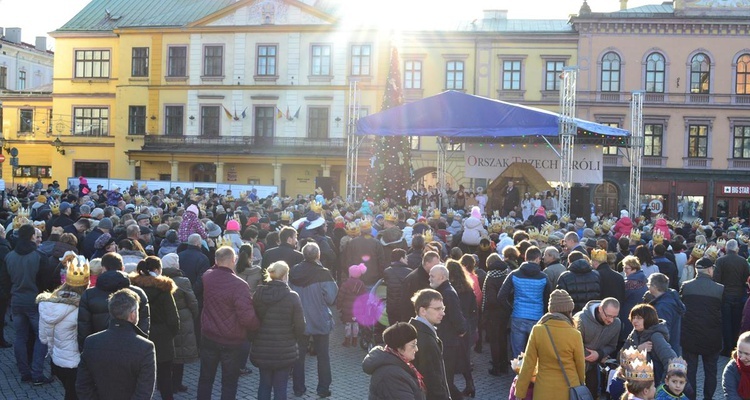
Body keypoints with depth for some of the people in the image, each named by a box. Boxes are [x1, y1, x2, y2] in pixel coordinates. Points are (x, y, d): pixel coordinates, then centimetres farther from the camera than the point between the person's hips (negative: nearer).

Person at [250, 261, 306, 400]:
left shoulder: (258, 294, -2)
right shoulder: (292, 297, -12)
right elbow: (300, 325, -9)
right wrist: (296, 340, 10)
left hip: (261, 349, 3)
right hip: (284, 351, -3)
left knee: (264, 384, 17)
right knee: (280, 386, 8)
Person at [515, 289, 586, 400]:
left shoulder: (537, 330, -11)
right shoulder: (574, 334, -12)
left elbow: (528, 365, -7)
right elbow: (580, 364, 1)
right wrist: (582, 382, 21)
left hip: (544, 391, 0)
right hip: (569, 390, 0)